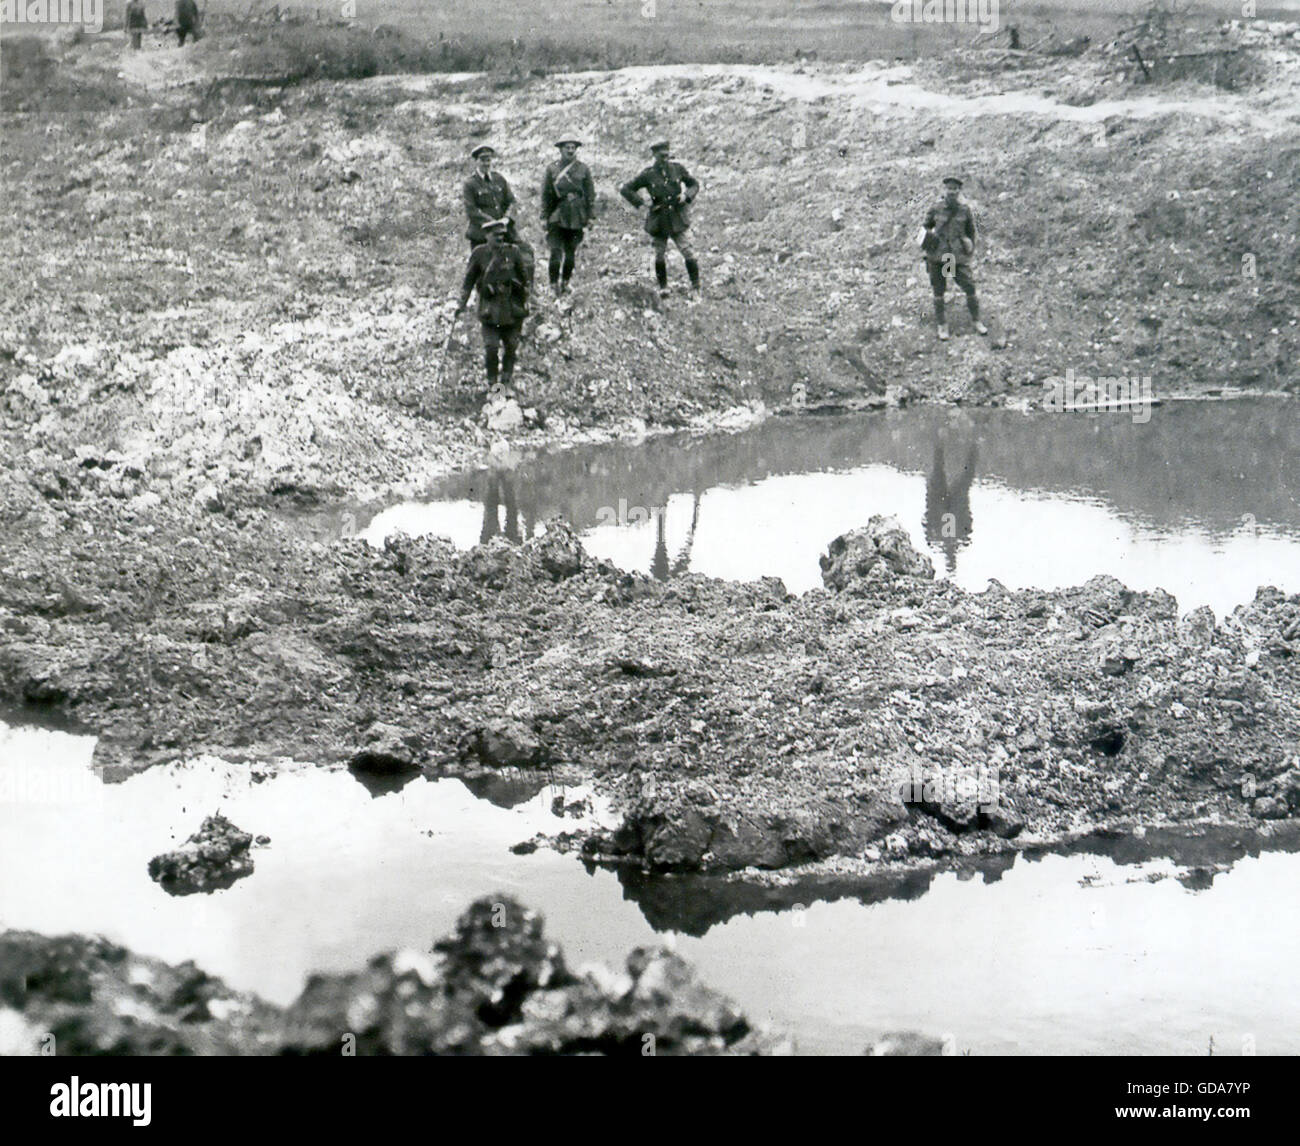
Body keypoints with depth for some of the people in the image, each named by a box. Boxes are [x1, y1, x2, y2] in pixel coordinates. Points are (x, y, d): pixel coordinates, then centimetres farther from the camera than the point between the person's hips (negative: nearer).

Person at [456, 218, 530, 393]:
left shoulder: (513, 252, -1)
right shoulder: (479, 254, -3)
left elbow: (524, 278, 9)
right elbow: (469, 280, 6)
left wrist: (525, 303, 12)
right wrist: (462, 303, 2)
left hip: (512, 307, 1)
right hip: (489, 305, -1)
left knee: (510, 346, 7)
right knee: (490, 346, -7)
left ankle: (506, 379, 25)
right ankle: (492, 382, 8)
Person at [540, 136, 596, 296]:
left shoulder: (583, 169, 6)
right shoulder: (552, 169, 4)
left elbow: (590, 194, 8)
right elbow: (546, 194, 5)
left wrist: (590, 215, 3)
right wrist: (544, 217, 0)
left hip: (576, 217, 2)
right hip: (557, 216, -2)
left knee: (571, 252, 7)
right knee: (556, 251, -10)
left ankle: (565, 282, 21)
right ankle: (554, 284, -5)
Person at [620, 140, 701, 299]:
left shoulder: (677, 169, 0)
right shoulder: (648, 175, -5)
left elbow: (694, 184, 13)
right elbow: (625, 189, 2)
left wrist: (687, 196, -7)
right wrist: (641, 203, -7)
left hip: (678, 219, 0)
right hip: (659, 219, 0)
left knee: (688, 252, -8)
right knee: (660, 255, 8)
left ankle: (695, 288, 0)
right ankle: (663, 287, 25)